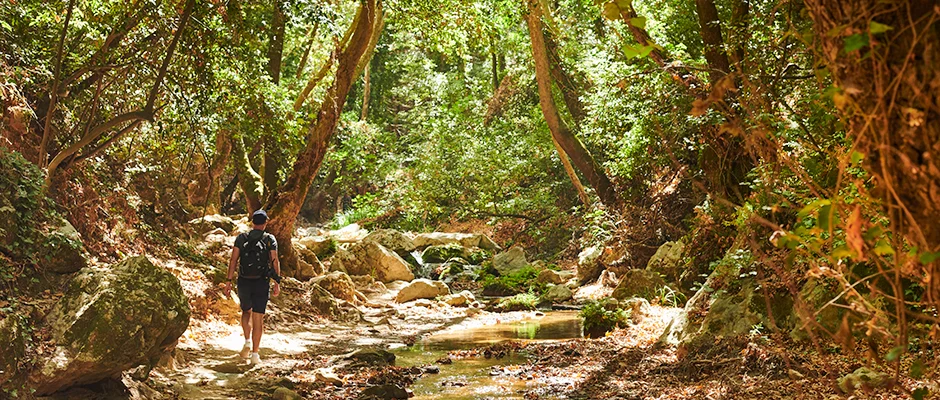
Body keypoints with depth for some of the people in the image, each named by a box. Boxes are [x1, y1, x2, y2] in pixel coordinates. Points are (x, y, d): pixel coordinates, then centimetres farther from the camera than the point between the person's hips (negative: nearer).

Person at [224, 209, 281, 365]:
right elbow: (274, 261, -7)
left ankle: (247, 341, 4)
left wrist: (229, 281, -1)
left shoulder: (241, 238, 4)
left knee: (246, 312, 24)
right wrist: (277, 283, -5)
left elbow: (233, 260, -2)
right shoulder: (270, 240, 0)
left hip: (244, 282, 2)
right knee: (258, 317, 1)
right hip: (261, 282, -2)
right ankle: (255, 354, -2)